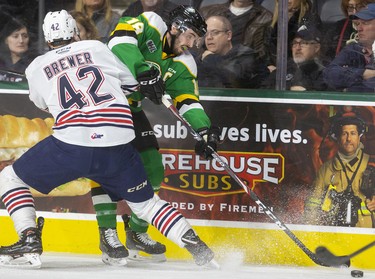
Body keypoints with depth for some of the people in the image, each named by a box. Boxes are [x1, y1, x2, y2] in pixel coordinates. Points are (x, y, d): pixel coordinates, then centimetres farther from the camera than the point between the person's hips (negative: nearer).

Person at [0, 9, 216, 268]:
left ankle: (29, 239, -1)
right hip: (118, 147, 2)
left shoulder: (36, 67, 14)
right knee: (144, 201, 23)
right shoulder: (96, 48, 14)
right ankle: (195, 245, 8)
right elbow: (131, 84, 19)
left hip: (70, 146, -2)